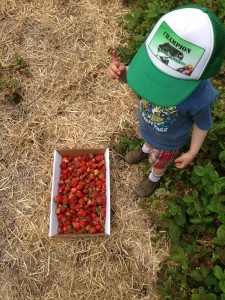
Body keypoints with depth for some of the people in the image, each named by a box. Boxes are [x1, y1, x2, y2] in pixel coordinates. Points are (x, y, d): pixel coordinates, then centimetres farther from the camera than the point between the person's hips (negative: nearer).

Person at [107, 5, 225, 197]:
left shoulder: (201, 98, -43)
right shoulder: (156, 58, -35)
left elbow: (202, 125, -21)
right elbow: (134, 77, -14)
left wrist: (192, 153, -7)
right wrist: (121, 72, -37)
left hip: (168, 141, -3)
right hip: (146, 125, 3)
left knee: (157, 162, 29)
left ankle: (154, 178, 65)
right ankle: (146, 149, 74)